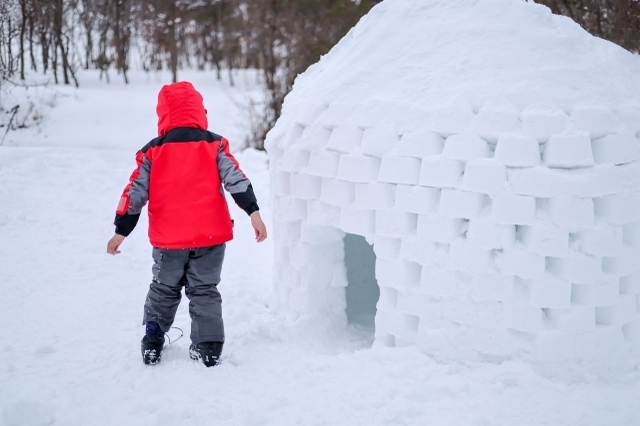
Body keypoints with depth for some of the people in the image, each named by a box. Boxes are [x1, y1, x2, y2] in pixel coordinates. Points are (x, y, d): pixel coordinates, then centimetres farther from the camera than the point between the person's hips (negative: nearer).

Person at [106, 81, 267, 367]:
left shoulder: (152, 152, 0)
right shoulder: (215, 146, -1)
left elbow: (135, 193, 1)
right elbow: (236, 180, -9)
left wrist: (121, 231, 5)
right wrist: (253, 212, -9)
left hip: (168, 239, 1)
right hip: (210, 236, 0)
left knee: (164, 290, 19)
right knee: (205, 291, 10)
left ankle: (152, 344, 22)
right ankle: (208, 347, 6)